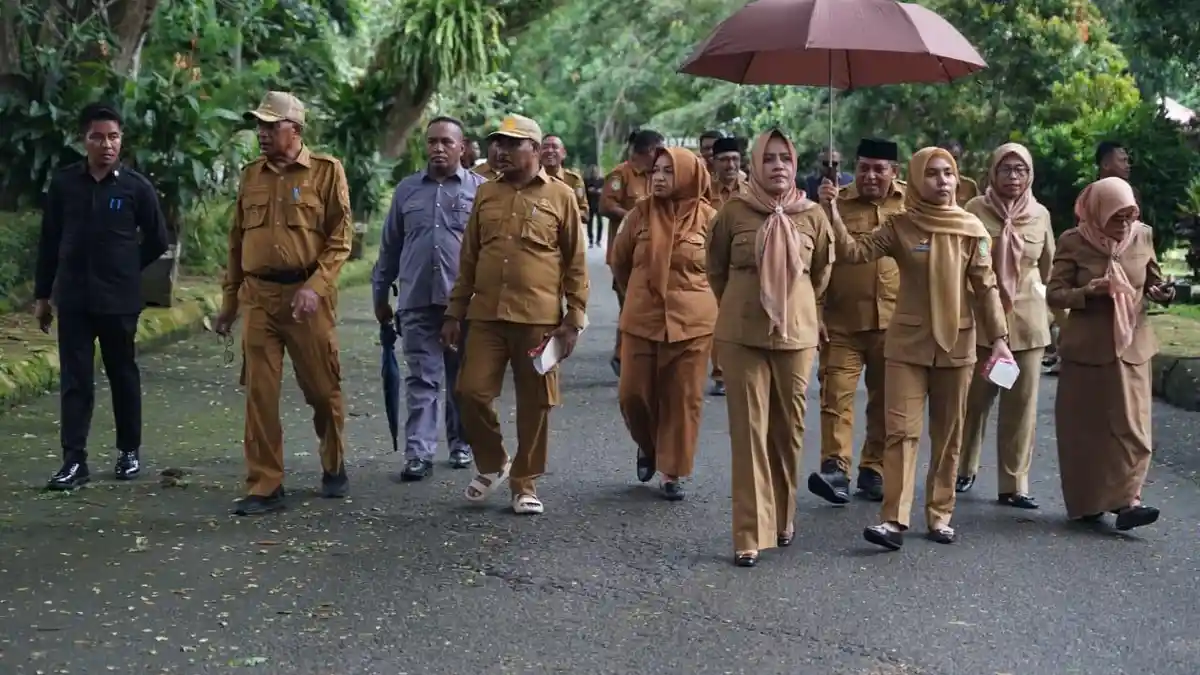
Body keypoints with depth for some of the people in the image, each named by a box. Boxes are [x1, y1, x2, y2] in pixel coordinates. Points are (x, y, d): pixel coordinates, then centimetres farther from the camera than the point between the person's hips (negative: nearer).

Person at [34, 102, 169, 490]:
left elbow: (157, 240, 6)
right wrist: (42, 295, 7)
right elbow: (49, 242, 6)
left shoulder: (136, 187, -4)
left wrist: (125, 270, 9)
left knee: (123, 374, 10)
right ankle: (74, 460, 4)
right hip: (72, 299, 1)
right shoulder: (63, 184, 1)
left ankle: (130, 451, 24)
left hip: (119, 300, -1)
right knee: (74, 378, 1)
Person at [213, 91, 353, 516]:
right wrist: (229, 301, 16)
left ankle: (334, 467, 30)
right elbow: (237, 241, 17)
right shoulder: (251, 176, 12)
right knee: (259, 393, 1)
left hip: (307, 295, -3)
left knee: (323, 388, 7)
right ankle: (265, 487, 8)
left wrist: (314, 287, -17)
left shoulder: (326, 171, -1)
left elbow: (340, 239, -6)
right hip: (257, 296, 4)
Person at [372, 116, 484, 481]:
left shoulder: (479, 189, 3)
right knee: (421, 380, -1)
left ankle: (461, 445, 24)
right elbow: (389, 247, 16)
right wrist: (381, 294, 15)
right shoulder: (407, 189, 11)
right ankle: (418, 453, -2)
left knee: (463, 379, 10)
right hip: (417, 301, 1)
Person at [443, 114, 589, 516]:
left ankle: (524, 483, 18)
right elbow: (468, 258, 15)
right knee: (472, 391, -2)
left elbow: (575, 263, 1)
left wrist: (574, 319, -4)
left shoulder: (560, 196, 1)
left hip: (539, 319, -3)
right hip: (486, 315, 3)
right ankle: (492, 464, 22)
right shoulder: (486, 194, 11)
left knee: (534, 403, 4)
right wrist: (455, 313, 11)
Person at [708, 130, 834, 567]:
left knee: (789, 428, 10)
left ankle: (783, 519, 28)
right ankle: (751, 535, 1)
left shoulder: (813, 216, 1)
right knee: (749, 430, -2)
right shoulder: (734, 212, -4)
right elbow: (716, 269, 9)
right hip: (741, 336, -2)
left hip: (796, 334, 2)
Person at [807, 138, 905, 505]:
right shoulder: (836, 203, -1)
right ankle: (835, 470, -9)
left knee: (886, 399, 10)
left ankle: (874, 470, 22)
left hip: (895, 321, 2)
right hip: (843, 321, -1)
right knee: (836, 393, -9)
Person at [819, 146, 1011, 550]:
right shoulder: (899, 226, -3)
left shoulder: (972, 230, -1)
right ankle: (895, 520, -7)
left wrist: (998, 339, -7)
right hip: (907, 343, -1)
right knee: (901, 430, -6)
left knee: (948, 435, 9)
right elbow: (854, 252, -13)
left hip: (956, 343, 1)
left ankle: (940, 515, 19)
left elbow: (986, 288, -1)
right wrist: (832, 214, -27)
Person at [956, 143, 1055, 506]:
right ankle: (964, 470, 25)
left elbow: (1048, 268, 14)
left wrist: (1052, 309, 18)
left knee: (1021, 403, 2)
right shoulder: (975, 210, -5)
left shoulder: (1040, 214, 4)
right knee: (974, 399, 6)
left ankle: (1014, 483, 10)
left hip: (1027, 320, 2)